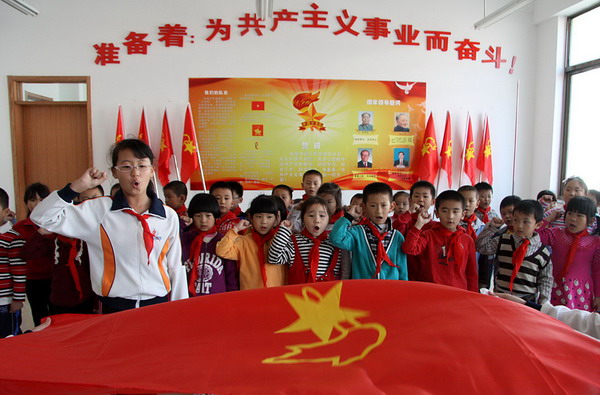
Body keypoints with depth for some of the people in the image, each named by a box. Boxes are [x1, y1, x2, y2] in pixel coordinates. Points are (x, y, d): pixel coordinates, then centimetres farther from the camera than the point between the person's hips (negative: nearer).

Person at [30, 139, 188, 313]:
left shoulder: (169, 217, 1)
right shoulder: (99, 210, -2)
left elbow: (176, 269, 5)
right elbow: (42, 217, -5)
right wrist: (77, 187, -13)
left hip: (158, 305, 1)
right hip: (115, 308, 0)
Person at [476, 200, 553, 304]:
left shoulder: (543, 253, -1)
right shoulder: (502, 242, 1)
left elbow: (545, 281, 5)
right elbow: (481, 246, 2)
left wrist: (543, 306, 1)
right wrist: (491, 227, -3)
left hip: (527, 301, -1)